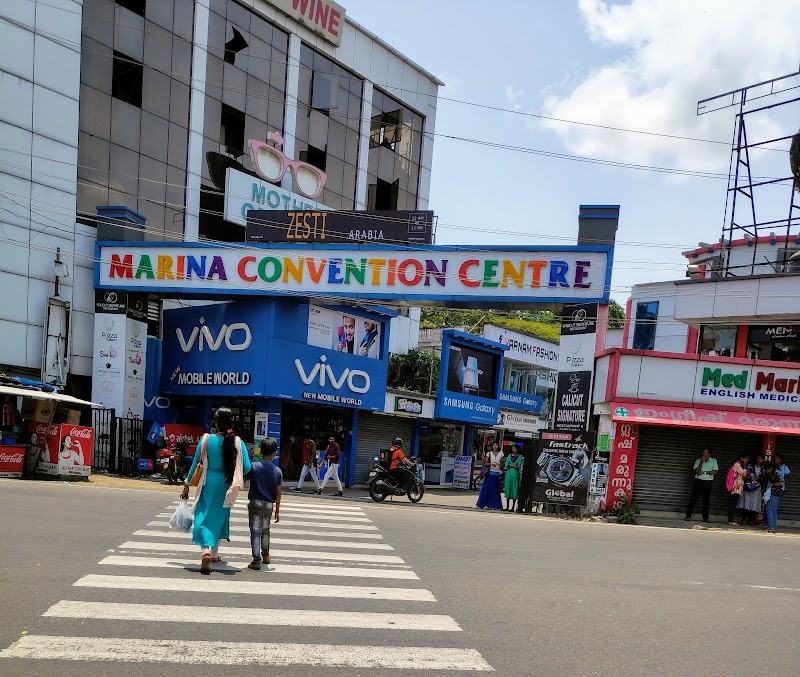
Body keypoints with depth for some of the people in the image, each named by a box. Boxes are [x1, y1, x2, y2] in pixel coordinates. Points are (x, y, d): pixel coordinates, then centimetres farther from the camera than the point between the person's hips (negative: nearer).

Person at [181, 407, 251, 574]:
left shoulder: (207, 440, -9)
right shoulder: (238, 443, -8)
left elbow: (196, 464, -3)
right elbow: (247, 468, -9)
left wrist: (187, 485, 8)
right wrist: (235, 477, 13)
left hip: (208, 483, -2)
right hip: (225, 486, 2)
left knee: (204, 517, 2)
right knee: (219, 517, 19)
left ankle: (206, 550, -22)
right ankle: (214, 553, 30)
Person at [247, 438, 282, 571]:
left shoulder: (254, 466, -8)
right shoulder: (277, 471, -2)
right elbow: (278, 493, 1)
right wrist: (277, 510, 7)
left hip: (255, 502, -3)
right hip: (269, 504, 3)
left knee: (255, 532, -2)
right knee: (265, 530, 21)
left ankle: (256, 560, -9)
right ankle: (265, 555, 34)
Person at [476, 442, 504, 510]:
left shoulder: (500, 454, 8)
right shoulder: (489, 453, 5)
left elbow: (502, 464, 10)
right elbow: (485, 463, 2)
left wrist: (497, 464, -10)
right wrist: (491, 464, -16)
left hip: (497, 473, 1)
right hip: (490, 473, -1)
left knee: (496, 489, 1)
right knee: (487, 488, -5)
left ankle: (494, 505, 5)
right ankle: (485, 504, 0)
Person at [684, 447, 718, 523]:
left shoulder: (713, 461, 6)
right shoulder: (698, 460, 6)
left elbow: (715, 472, -5)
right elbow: (696, 471, -4)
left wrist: (704, 472, -10)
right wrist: (701, 462, -11)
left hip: (707, 482, 0)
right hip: (698, 481, 0)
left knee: (706, 501, 2)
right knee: (693, 499, -2)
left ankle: (705, 517, 10)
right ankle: (688, 516, 2)